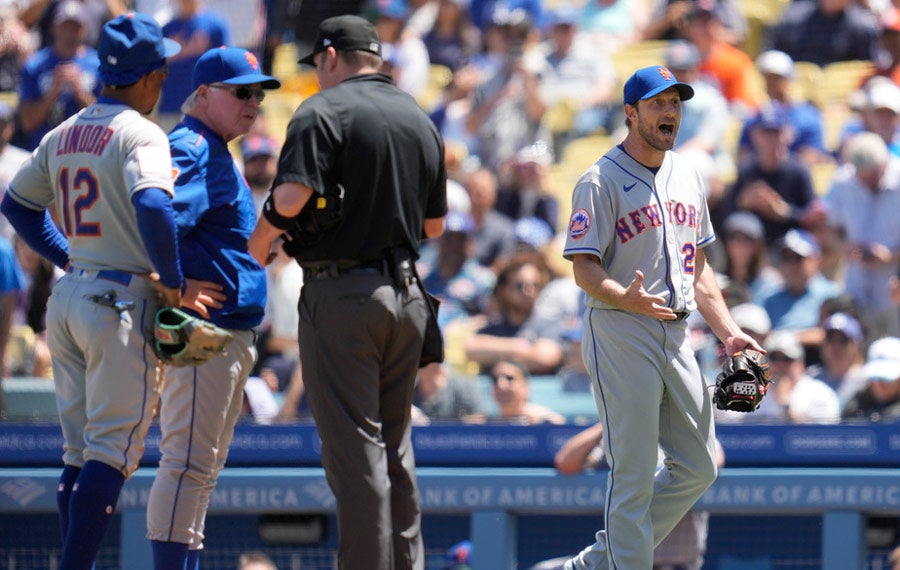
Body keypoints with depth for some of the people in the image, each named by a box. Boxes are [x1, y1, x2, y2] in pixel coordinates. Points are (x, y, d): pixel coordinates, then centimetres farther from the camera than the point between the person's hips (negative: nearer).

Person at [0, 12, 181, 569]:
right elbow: (153, 207, -28)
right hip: (121, 303, -8)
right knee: (114, 449, -6)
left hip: (68, 296, 8)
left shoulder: (63, 135, 13)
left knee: (81, 450, 12)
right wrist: (172, 281, -16)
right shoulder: (140, 134, -12)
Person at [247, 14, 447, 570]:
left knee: (354, 445, -6)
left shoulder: (324, 111, -8)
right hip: (407, 294, 7)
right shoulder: (421, 120, 13)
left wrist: (258, 241, -3)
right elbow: (435, 223, 18)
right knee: (396, 445, 15)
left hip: (342, 291, -7)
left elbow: (292, 196, -20)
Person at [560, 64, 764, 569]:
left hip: (677, 335, 8)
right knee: (635, 472, -8)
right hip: (621, 335, -8)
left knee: (699, 467, 9)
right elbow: (585, 267, -13)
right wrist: (626, 298, -33)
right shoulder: (602, 181, -8)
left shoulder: (688, 177, 16)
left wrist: (730, 333, 11)